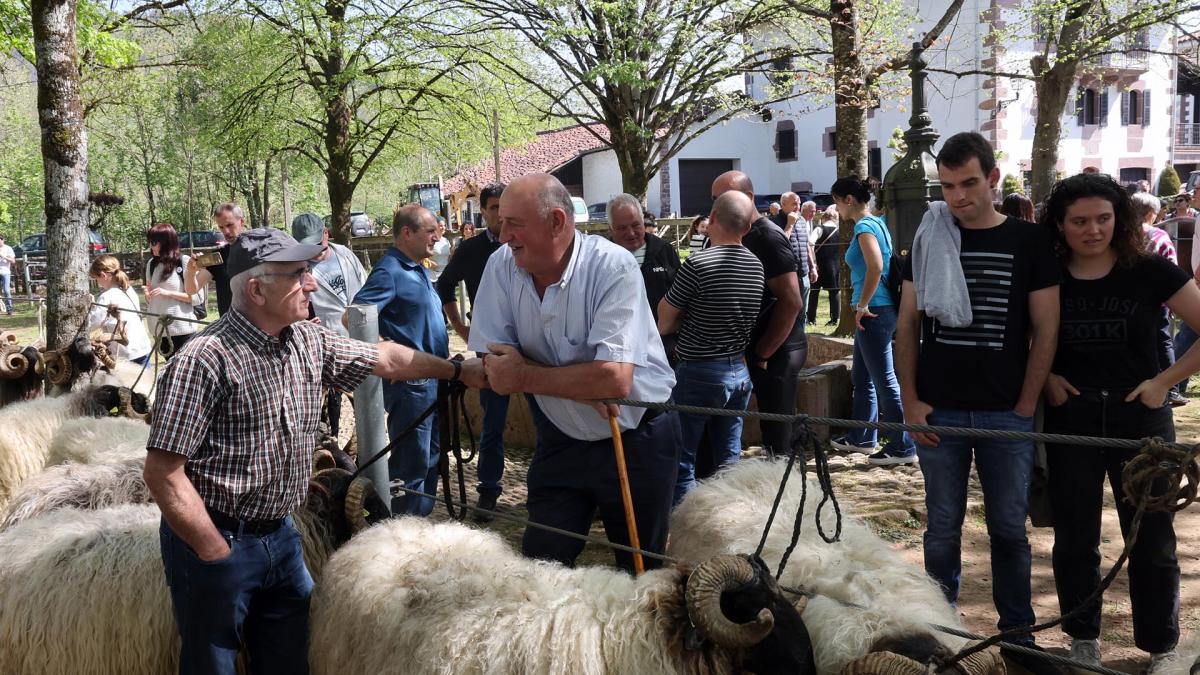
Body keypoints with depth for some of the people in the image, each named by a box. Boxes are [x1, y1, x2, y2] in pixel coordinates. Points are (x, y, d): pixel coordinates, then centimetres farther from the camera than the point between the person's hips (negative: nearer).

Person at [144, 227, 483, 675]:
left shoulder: (308, 341, 2)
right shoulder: (206, 360, -21)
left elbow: (385, 358, 19)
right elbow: (162, 472, -22)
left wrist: (459, 369, 21)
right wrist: (216, 554, -18)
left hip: (281, 536, 7)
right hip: (216, 540, -7)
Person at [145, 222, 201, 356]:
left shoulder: (186, 262, -7)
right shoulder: (151, 264, 9)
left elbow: (196, 297, -9)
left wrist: (168, 293, -16)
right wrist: (148, 295, -4)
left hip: (182, 328, -5)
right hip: (159, 328, 5)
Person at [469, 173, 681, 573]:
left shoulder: (613, 266, -23)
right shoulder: (502, 266, -9)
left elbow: (615, 379, -31)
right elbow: (489, 368, -11)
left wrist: (524, 377, -24)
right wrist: (580, 384, -24)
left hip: (637, 440, -3)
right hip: (561, 439, 4)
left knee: (641, 570, 12)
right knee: (542, 564, 7)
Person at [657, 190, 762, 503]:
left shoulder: (697, 264, -17)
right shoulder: (757, 266, 4)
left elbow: (663, 324, -9)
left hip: (698, 373, -6)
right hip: (739, 371, 6)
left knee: (683, 462, 3)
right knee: (729, 458, 14)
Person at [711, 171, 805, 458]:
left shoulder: (767, 237, -15)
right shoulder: (741, 238, 12)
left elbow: (791, 302, -21)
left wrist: (762, 353, -17)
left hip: (777, 350, -8)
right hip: (757, 347, 8)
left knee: (776, 436, -4)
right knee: (776, 426, 14)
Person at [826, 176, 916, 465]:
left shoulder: (864, 227, -14)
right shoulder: (876, 222, 15)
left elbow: (875, 267, -28)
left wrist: (862, 305, -19)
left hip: (875, 312, -10)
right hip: (876, 311, 10)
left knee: (884, 381, -4)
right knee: (861, 377, 19)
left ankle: (903, 448, 1)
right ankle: (862, 438, 31)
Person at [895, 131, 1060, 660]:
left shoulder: (1029, 242, 1)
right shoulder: (929, 241, 5)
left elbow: (1045, 329, 1)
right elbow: (907, 323, 7)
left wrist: (1025, 406, -5)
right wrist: (910, 400, -1)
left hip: (1006, 414, -1)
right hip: (939, 412, 1)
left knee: (1009, 528, 7)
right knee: (942, 528, 9)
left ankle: (1018, 631, 21)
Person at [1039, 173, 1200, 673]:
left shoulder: (1150, 272, -7)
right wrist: (1044, 377, -5)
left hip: (1140, 419, -1)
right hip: (1069, 420, 2)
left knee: (1151, 541, 7)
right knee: (1075, 539, 11)